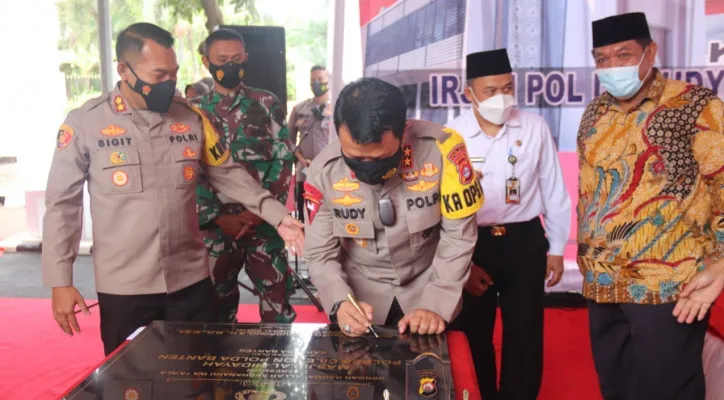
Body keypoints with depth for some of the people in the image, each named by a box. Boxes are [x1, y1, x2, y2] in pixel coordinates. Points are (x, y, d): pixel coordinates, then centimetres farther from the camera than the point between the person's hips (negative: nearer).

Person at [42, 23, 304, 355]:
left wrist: (278, 216, -5)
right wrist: (60, 281, -4)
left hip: (190, 280, 3)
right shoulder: (84, 124, -6)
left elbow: (227, 174, 6)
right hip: (123, 287, -2)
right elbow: (62, 204, -3)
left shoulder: (191, 118, 2)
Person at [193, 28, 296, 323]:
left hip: (264, 222, -1)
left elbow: (283, 160, -1)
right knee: (218, 301, 13)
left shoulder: (267, 104, 5)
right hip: (215, 225, 1)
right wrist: (218, 216, -8)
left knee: (277, 299, 2)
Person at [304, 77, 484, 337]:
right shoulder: (323, 171, -19)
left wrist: (437, 305, -21)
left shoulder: (441, 148, -24)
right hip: (360, 295, 1)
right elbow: (320, 253, -10)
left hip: (427, 288, 0)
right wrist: (339, 302, -27)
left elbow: (458, 235, -15)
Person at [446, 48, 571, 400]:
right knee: (474, 336, 14)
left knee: (524, 337, 13)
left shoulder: (535, 128, -5)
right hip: (471, 244, 0)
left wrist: (556, 248, 7)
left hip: (525, 242, 1)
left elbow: (553, 191, 4)